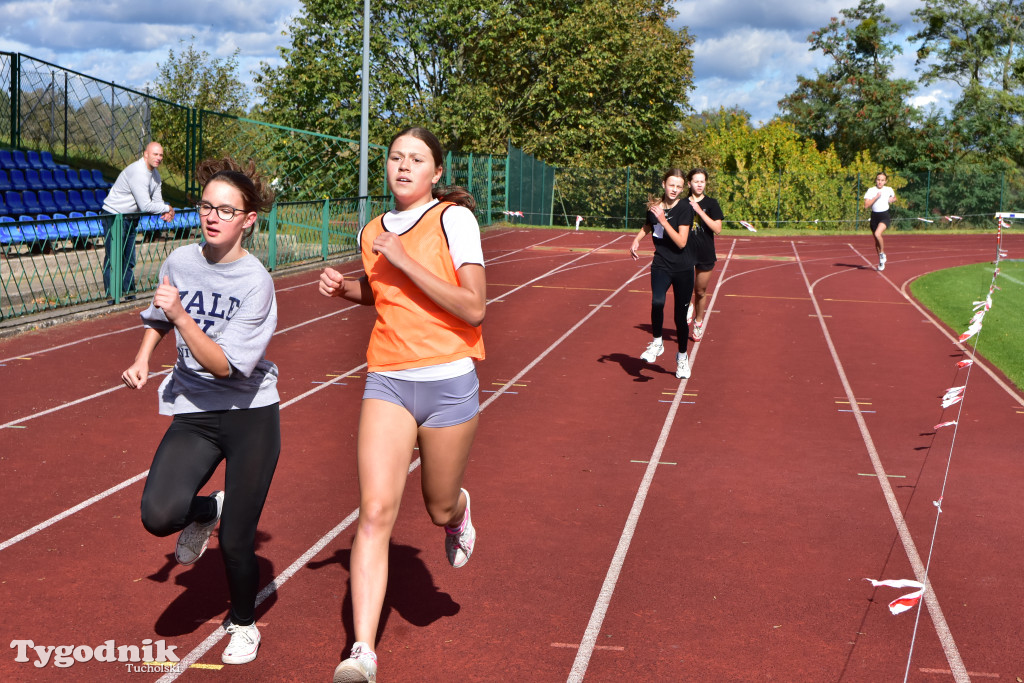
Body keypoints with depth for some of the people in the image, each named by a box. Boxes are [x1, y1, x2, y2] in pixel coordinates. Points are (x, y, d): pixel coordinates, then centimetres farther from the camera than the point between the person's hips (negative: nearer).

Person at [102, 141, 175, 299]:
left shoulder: (155, 174, 7)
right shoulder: (138, 172, -23)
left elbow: (157, 201, 10)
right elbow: (146, 206, -26)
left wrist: (165, 213, -13)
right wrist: (167, 208, -13)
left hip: (131, 219, 9)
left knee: (129, 258, 12)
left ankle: (128, 291, 19)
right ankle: (112, 294, -3)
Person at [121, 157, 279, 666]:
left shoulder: (255, 282, -16)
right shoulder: (179, 262, 0)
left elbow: (225, 364, -21)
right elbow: (158, 318, 22)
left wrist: (180, 314, -28)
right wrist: (142, 359, 7)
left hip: (250, 416, -4)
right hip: (193, 411, 4)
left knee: (235, 541, -1)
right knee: (158, 514, -21)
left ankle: (243, 623, 30)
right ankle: (205, 510, 17)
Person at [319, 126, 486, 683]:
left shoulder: (454, 219, -8)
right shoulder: (372, 231, 9)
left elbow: (473, 307, -16)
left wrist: (405, 261, -19)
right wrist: (344, 288, 6)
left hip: (449, 382, -3)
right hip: (387, 383, 3)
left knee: (440, 508, 14)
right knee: (375, 512, -11)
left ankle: (459, 510, 54)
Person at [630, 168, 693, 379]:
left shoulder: (685, 208, -11)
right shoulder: (654, 206, 1)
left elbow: (681, 242, -20)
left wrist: (663, 220, -25)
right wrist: (637, 239, 8)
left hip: (683, 269, -2)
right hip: (661, 265, 2)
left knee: (680, 316, 6)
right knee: (657, 302, -28)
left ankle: (682, 356, 29)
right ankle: (657, 342, -6)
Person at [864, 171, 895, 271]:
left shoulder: (889, 190, 3)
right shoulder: (871, 190, -1)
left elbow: (894, 198, 24)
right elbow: (866, 205, -10)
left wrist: (893, 200, 0)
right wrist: (876, 197, -18)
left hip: (885, 216, -2)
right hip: (874, 216, 2)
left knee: (877, 234, -29)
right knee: (876, 241, 9)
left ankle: (882, 253, -6)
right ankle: (881, 262, 26)